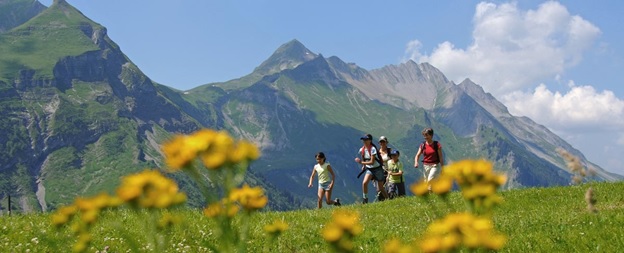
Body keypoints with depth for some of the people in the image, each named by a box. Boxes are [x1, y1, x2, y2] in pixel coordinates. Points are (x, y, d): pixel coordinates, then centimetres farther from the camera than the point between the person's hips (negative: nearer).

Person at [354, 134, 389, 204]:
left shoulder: (372, 149, -22)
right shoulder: (361, 150, -4)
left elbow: (372, 162, -26)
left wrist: (361, 162, -28)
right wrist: (364, 166, 3)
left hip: (377, 169, -5)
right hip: (369, 169, 5)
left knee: (380, 188, 2)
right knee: (364, 183, -21)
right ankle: (365, 199, -6)